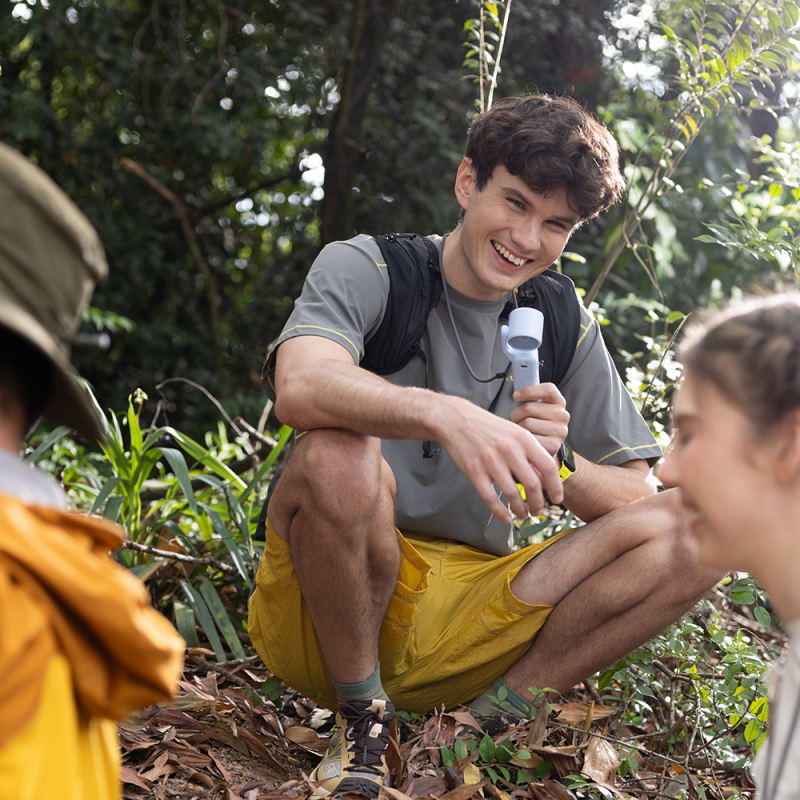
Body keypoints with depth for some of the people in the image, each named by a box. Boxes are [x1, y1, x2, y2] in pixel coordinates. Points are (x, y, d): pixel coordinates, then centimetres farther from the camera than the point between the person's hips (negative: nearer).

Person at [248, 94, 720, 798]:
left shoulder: (566, 326, 6)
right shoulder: (365, 270, -6)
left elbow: (639, 499, 5)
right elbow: (300, 386, -29)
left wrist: (555, 463, -16)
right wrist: (448, 415, -46)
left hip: (468, 620, 4)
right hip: (324, 613, -3)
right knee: (338, 453, -35)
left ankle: (486, 722, -9)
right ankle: (362, 720, -12)